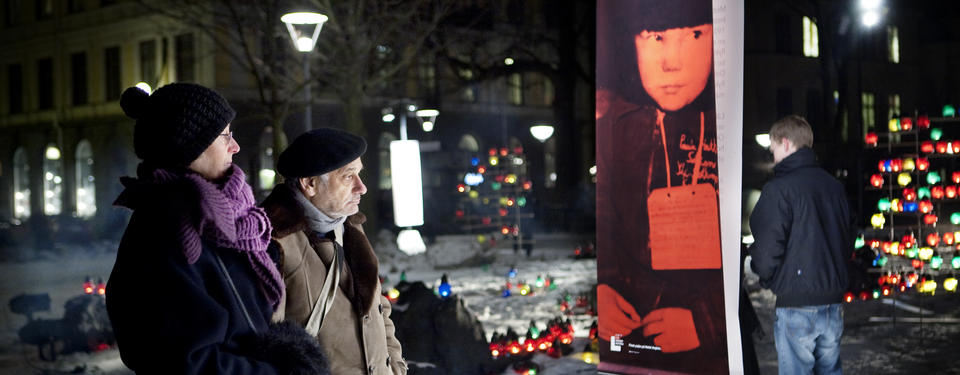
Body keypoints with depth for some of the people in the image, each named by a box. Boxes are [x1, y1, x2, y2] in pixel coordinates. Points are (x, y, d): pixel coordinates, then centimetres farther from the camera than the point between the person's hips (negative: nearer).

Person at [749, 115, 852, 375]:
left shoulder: (779, 189, -12)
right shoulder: (834, 186, 11)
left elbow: (767, 250, -15)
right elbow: (848, 244, 15)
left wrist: (767, 279, 4)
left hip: (796, 305, -7)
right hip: (833, 301, 7)